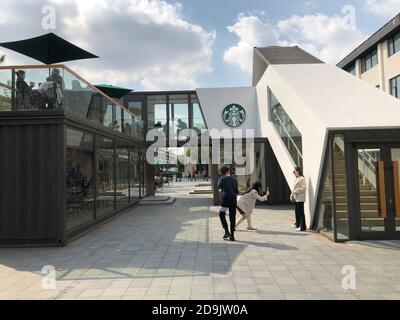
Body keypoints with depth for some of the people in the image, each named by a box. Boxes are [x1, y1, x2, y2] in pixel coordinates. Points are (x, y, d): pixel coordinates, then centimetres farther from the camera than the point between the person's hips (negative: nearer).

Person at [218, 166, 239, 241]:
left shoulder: (222, 178, 1)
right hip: (233, 199, 3)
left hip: (226, 198, -3)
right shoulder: (234, 179, 9)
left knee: (222, 214, 13)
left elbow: (219, 187, 14)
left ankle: (227, 231, 0)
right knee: (232, 217, 7)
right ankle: (232, 236, 11)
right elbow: (237, 191, 11)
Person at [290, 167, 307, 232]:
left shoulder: (302, 178, -12)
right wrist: (292, 195, 10)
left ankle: (303, 227, -1)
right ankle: (298, 224, 29)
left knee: (301, 212, -6)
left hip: (300, 198, -9)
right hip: (296, 198, 9)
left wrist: (296, 191, -17)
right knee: (297, 211, 16)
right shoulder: (296, 179, 15)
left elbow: (304, 188, -19)